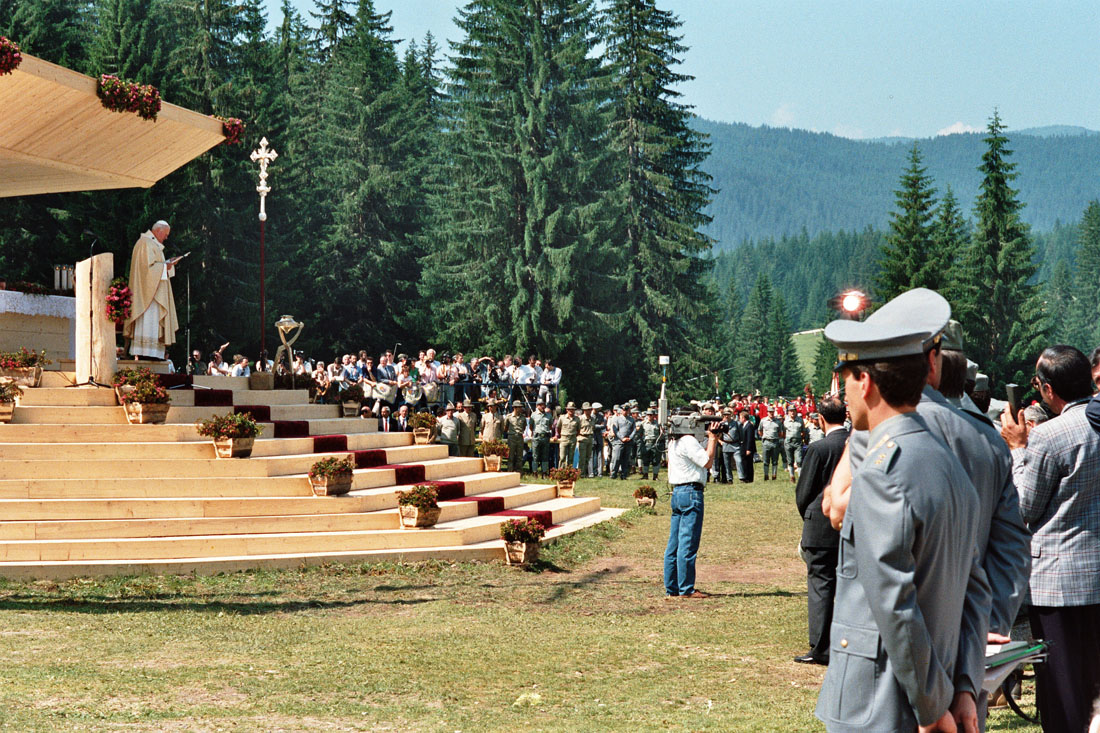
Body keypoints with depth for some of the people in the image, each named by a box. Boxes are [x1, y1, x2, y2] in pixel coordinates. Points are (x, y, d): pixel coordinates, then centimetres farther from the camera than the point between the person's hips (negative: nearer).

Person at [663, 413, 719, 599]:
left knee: (675, 543, 10)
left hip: (677, 493, 10)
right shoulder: (688, 441, -13)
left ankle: (672, 588, 14)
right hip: (691, 493, -10)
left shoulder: (674, 442, 16)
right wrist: (712, 439, -1)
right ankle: (685, 589, -4)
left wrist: (711, 440, 12)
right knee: (688, 543, -6)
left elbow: (703, 458, 22)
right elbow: (708, 462, -11)